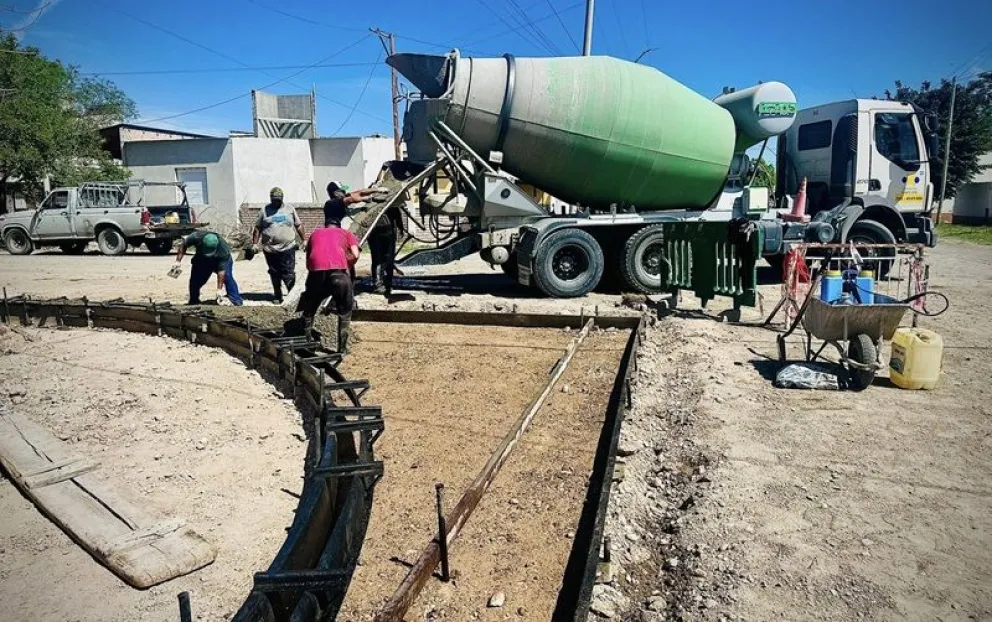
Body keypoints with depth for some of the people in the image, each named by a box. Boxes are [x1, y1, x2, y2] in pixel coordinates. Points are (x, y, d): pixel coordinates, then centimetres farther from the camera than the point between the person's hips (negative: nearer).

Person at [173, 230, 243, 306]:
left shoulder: (223, 249, -40)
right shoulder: (196, 237, -34)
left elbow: (221, 271, -38)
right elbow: (183, 244, -13)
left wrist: (219, 289, -40)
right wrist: (178, 261, -18)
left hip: (220, 260, -3)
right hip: (201, 260, 3)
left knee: (227, 277, -25)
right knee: (195, 280, -8)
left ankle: (237, 302, -21)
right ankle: (193, 303, 13)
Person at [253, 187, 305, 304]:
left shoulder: (289, 208, 7)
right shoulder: (264, 210, 7)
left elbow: (299, 226, 11)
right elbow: (257, 229, 9)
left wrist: (305, 240, 7)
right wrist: (255, 244, 3)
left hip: (288, 248, -1)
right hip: (270, 249, 2)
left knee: (289, 274, -6)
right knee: (274, 274, 9)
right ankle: (278, 297, 19)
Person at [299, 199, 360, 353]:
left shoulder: (315, 234, 32)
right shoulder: (346, 233, 26)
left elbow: (308, 262, 28)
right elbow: (355, 255, 9)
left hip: (316, 272, 2)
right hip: (339, 271, -2)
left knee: (309, 311, 22)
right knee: (345, 313, 17)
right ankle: (342, 348, 13)